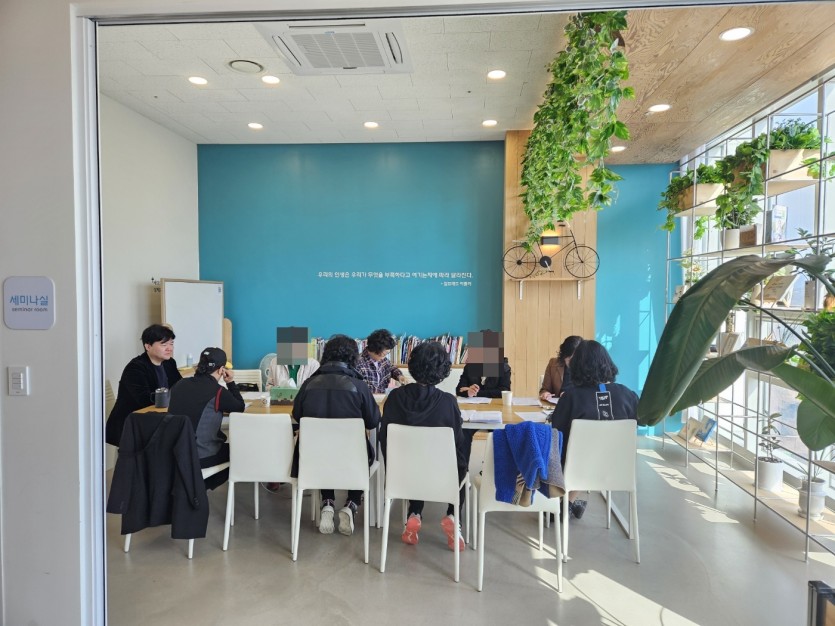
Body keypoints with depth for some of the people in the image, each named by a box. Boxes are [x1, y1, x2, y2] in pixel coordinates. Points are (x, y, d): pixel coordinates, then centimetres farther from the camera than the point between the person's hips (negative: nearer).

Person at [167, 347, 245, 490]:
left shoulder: (181, 384, 3)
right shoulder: (217, 391, -15)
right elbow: (240, 407, 1)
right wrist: (230, 382, 7)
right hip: (200, 457, -7)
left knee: (226, 446, 31)